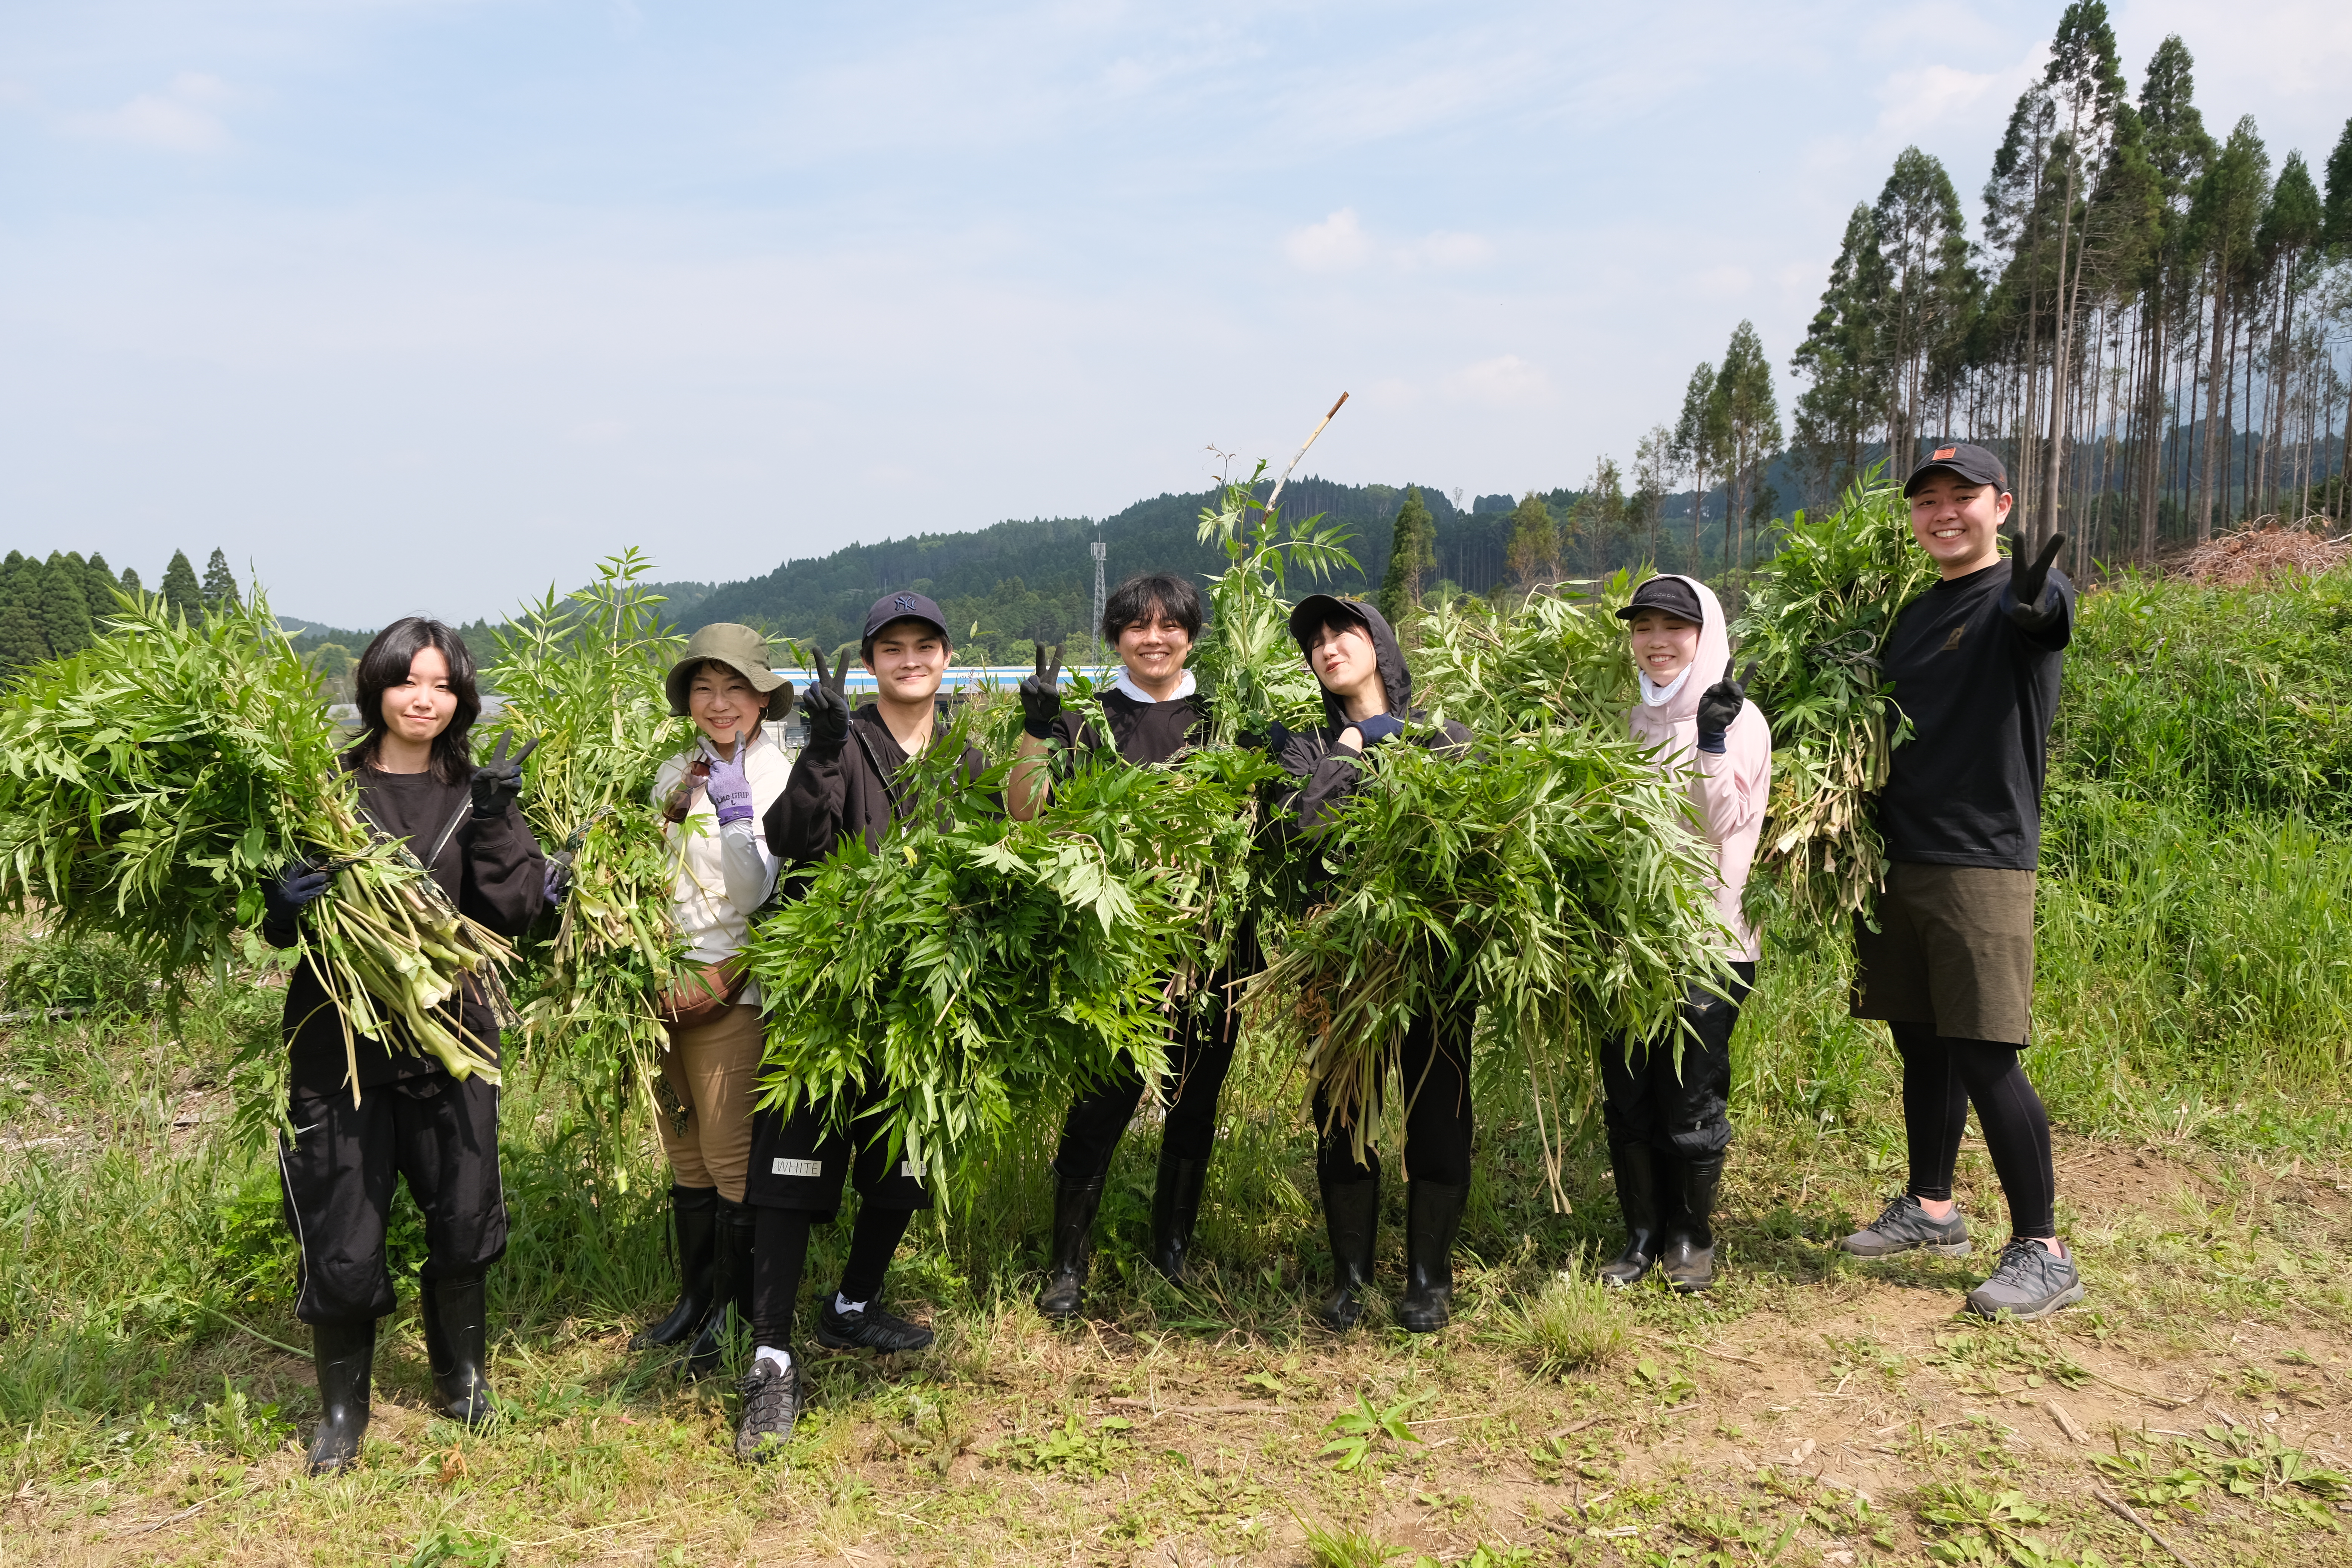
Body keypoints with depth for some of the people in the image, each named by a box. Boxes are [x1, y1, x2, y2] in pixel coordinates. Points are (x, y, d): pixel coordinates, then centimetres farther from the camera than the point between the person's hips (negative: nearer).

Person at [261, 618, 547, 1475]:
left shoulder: (474, 792, 6)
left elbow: (514, 912, -3)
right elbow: (277, 920, 0)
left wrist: (493, 823, -16)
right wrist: (288, 904, -22)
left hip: (450, 1033, 2)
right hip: (339, 1039, -2)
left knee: (463, 1215, 11)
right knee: (342, 1235, 1)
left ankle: (462, 1375, 36)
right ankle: (342, 1406, 25)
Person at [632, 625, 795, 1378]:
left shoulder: (783, 778, -6)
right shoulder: (675, 775, 11)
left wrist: (723, 978, -17)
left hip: (734, 996, -5)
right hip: (668, 991, 6)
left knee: (731, 1157, -3)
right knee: (684, 1156, 13)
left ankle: (733, 1314, 11)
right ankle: (695, 1298, 26)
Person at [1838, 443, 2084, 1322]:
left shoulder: (2022, 594, -8)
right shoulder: (1914, 615, 15)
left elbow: (2048, 613, -34)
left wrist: (2036, 601, -57)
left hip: (1981, 863, -7)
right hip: (1899, 860, 7)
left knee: (1985, 1059, -7)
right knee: (1921, 1046, 15)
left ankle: (2042, 1251, 5)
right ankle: (1931, 1209, 30)